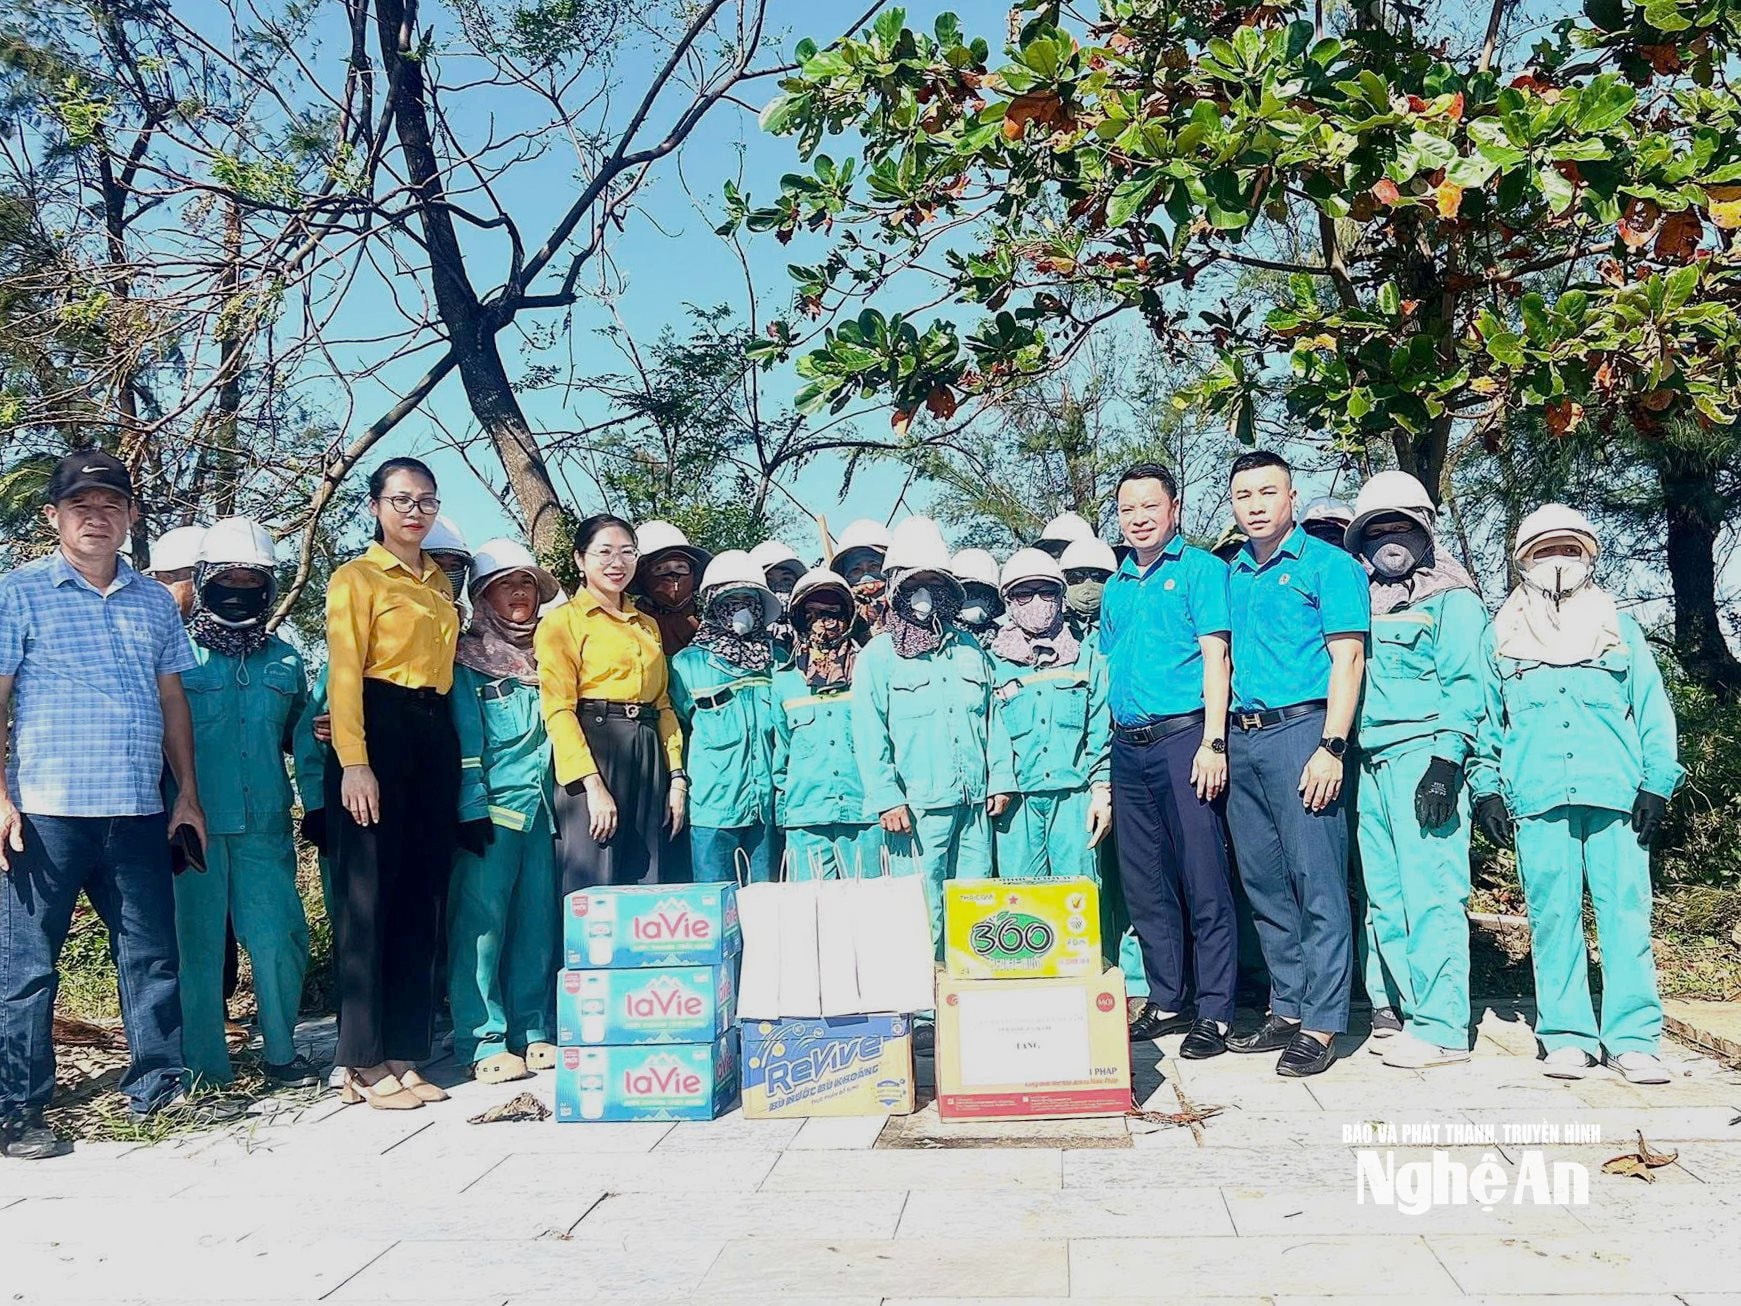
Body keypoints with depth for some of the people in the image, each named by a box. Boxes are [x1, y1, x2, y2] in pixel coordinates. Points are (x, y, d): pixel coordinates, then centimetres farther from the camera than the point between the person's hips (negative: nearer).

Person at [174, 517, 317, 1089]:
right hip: (195, 826, -3)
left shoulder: (285, 660, 14)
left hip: (265, 827, 3)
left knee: (281, 941, 0)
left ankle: (281, 1052, 18)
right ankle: (204, 1068, 15)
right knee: (199, 944, 2)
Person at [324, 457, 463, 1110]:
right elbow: (344, 671, -9)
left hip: (435, 737, 7)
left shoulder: (441, 582, 19)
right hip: (379, 733, -7)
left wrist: (455, 754, 13)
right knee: (370, 899, -4)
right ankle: (365, 1063, 3)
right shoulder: (356, 577, 0)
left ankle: (403, 1053, 15)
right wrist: (353, 762, -18)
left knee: (422, 900, 7)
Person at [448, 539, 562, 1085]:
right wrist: (472, 809, -12)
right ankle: (484, 1042, 0)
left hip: (544, 804, 5)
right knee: (482, 921, -6)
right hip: (492, 806, -5)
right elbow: (465, 739, -4)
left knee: (539, 922, 6)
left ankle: (533, 1032, 14)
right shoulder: (467, 660, 4)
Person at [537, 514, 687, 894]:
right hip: (592, 753, -6)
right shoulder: (562, 621, 2)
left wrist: (676, 777, 7)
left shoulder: (649, 626, 21)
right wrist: (593, 785, -17)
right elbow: (558, 709, -8)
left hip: (649, 762, 6)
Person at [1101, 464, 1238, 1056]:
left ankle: (1214, 1012, 3)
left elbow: (1215, 658, -7)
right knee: (1144, 884, 10)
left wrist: (1213, 743, -15)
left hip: (1183, 735, -6)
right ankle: (1167, 1001, 21)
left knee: (1204, 883, -4)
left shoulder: (1200, 569, 1)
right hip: (1128, 746, 7)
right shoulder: (1116, 586, 18)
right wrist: (1110, 761, 16)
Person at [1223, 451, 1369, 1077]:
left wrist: (1331, 748, -16)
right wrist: (1219, 742, 12)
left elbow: (1348, 659, -8)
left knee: (1316, 882, -5)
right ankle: (1287, 1010, 20)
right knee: (1264, 883, 10)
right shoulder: (1233, 575, 17)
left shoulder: (1328, 565, -1)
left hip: (1301, 728, -7)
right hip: (1243, 738, 7)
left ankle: (1321, 1025, 0)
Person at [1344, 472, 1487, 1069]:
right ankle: (1401, 1014, 14)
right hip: (1372, 765, 7)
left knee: (1430, 894, -8)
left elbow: (1465, 686, -6)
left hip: (1422, 757, -6)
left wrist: (1445, 762, -16)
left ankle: (1441, 1028, -5)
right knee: (1384, 897, 7)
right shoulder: (1364, 604, 21)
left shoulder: (1452, 600, 3)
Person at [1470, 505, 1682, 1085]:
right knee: (1553, 917, 0)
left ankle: (1633, 1039, 2)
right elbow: (1485, 721, 15)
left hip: (1616, 794, 0)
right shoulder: (1500, 639, 15)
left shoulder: (1619, 630, 15)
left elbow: (1652, 711, 11)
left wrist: (1656, 785, 2)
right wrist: (1486, 789, 5)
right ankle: (1567, 1037, 7)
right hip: (1537, 799, 0)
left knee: (1627, 914, -4)